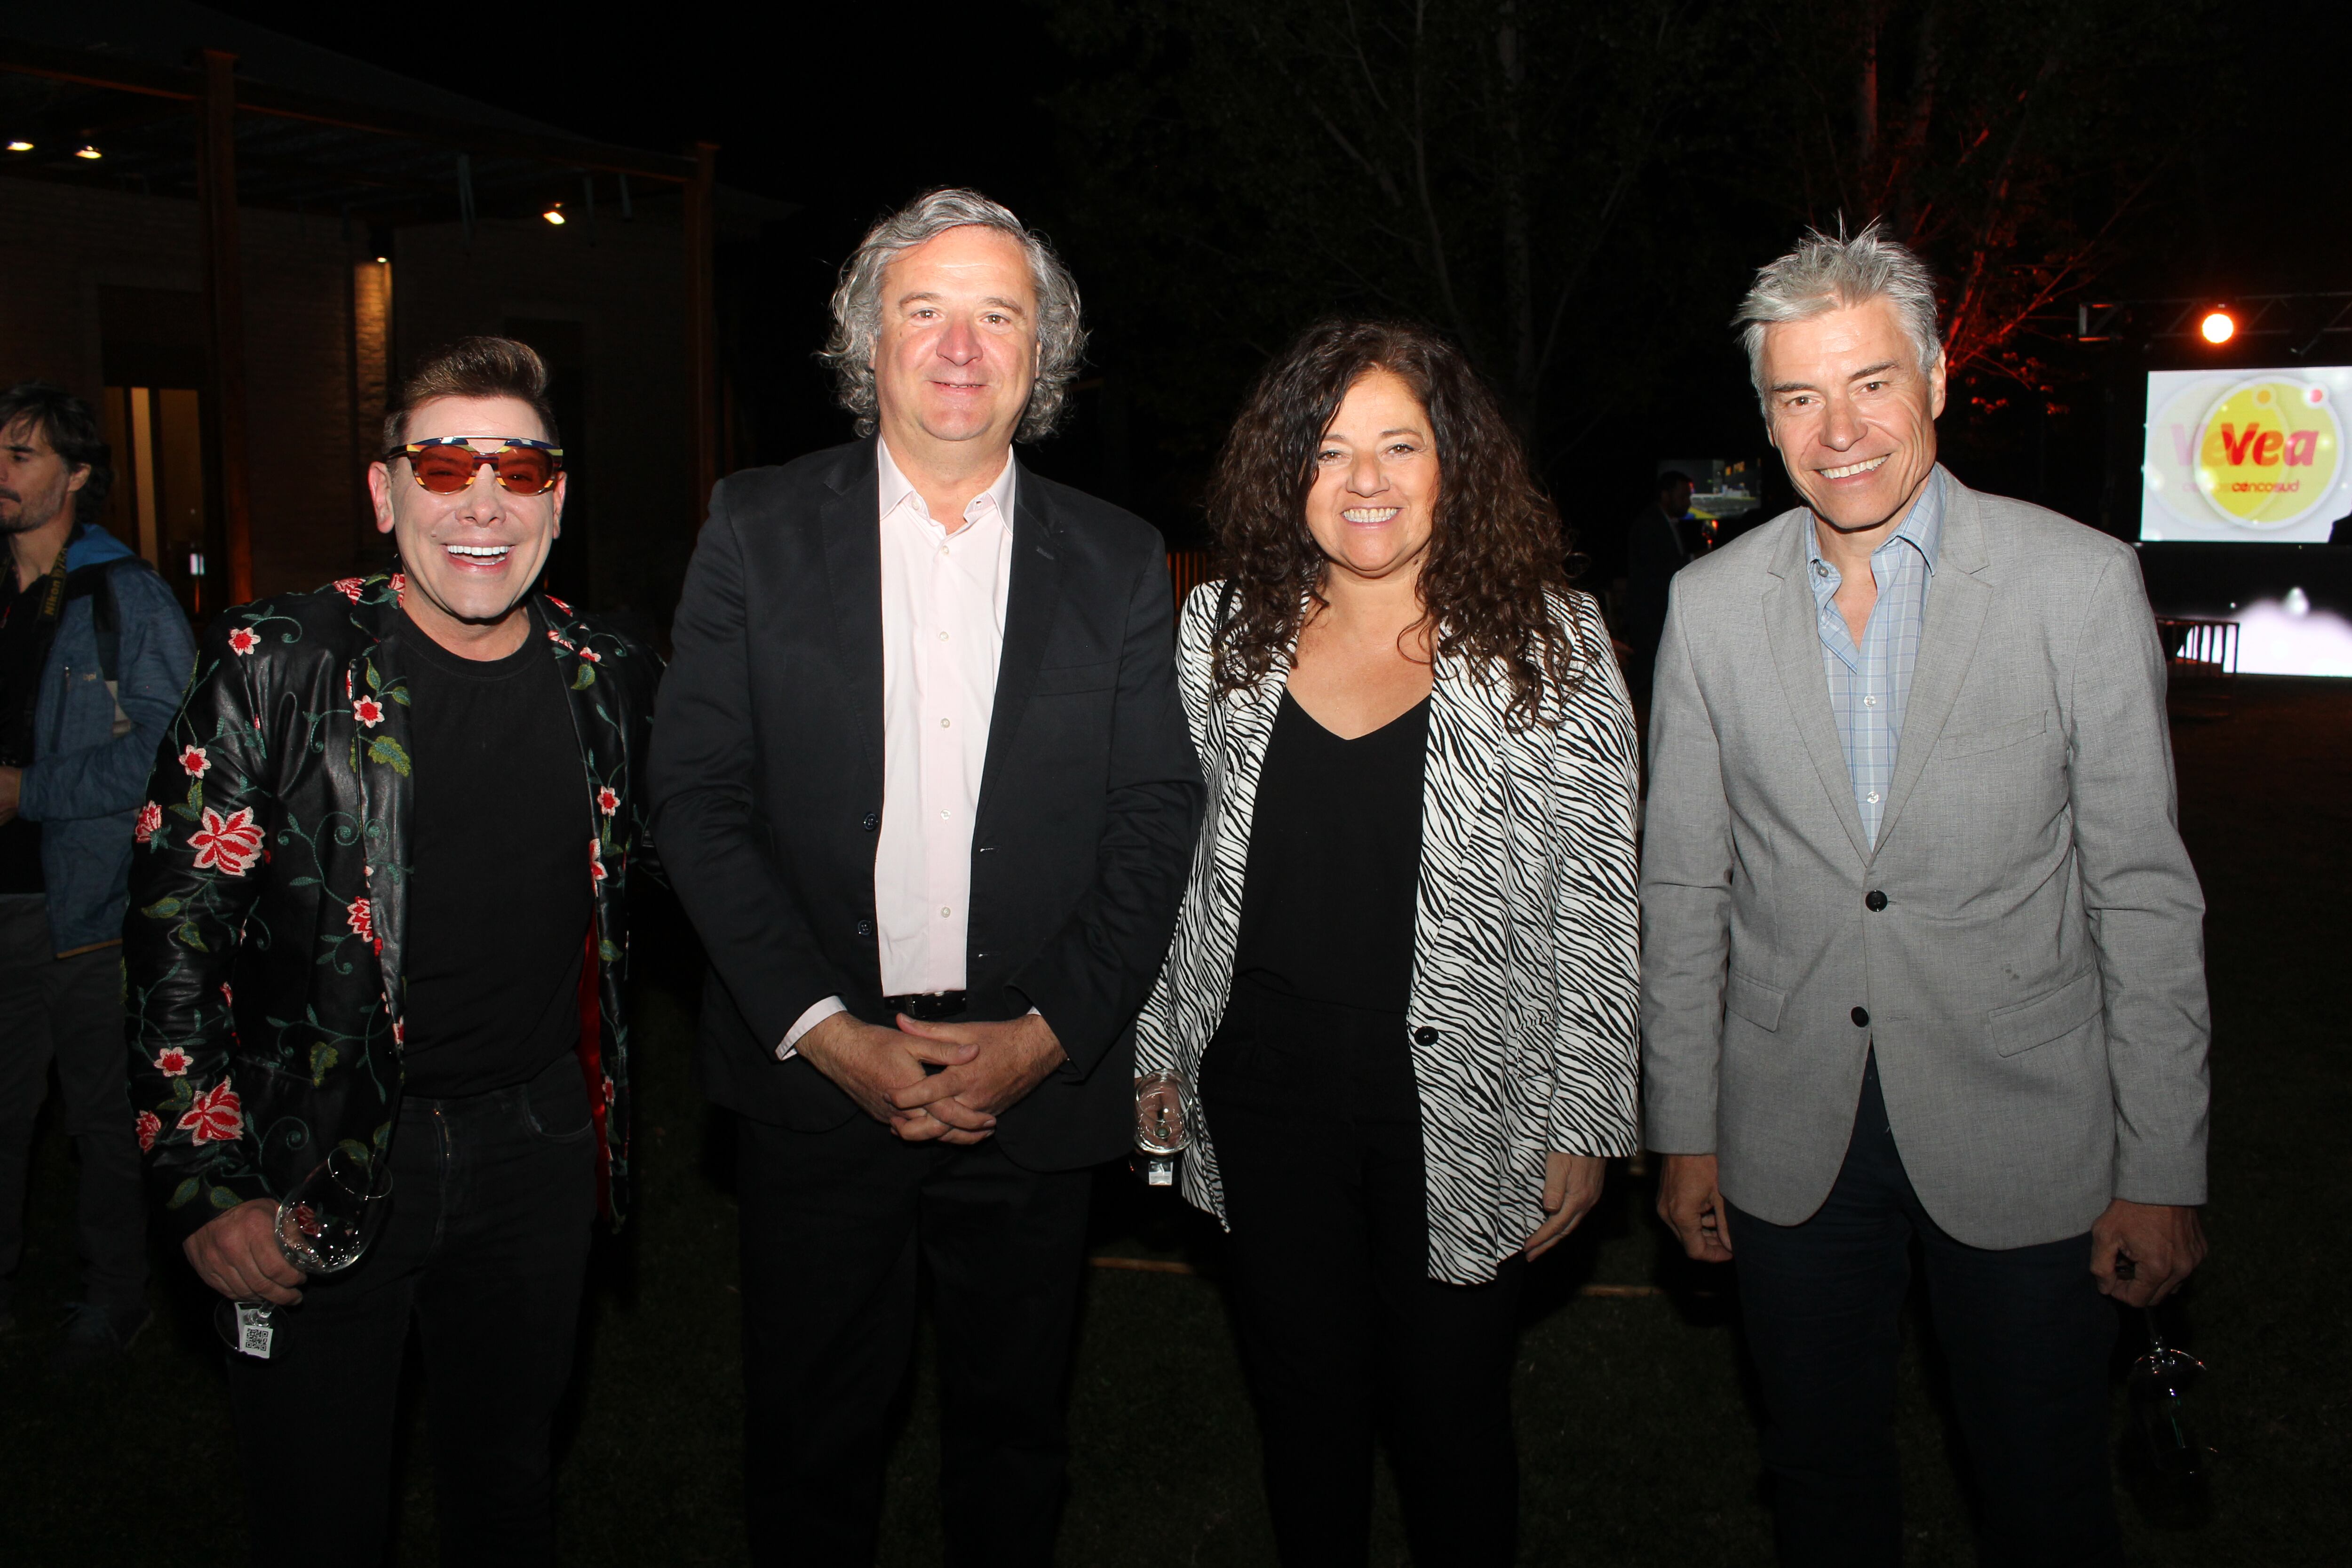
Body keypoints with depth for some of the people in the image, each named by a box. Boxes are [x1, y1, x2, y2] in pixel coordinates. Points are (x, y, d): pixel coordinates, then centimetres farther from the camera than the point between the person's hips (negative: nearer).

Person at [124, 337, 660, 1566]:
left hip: (536, 1144, 3)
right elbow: (176, 934, -9)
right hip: (317, 1159, -3)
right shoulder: (273, 668, -10)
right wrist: (206, 1189, -14)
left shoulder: (609, 681, 1)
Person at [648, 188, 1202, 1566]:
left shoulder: (1118, 562, 2)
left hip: (1038, 1085, 1)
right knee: (812, 1447, 14)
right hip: (816, 1078, -1)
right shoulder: (761, 530, -1)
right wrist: (826, 1031, -13)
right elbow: (698, 801, -5)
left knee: (1014, 1436, 18)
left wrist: (1047, 1035, -11)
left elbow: (1157, 820, 0)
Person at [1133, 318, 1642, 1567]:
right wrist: (1155, 1049, 9)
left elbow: (1596, 905, -5)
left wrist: (1583, 1125, -5)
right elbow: (1177, 856, 9)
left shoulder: (1549, 644, -7)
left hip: (1462, 1113, -2)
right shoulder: (1222, 630, 1)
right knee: (1305, 1414, 17)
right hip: (1264, 1099, 2)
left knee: (1450, 1423, 12)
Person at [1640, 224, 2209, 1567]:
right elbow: (1685, 888, 4)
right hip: (1791, 1141, 2)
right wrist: (1683, 1130, 4)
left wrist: (2165, 1170, -5)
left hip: (2022, 1140, -1)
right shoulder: (1711, 606, -1)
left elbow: (2144, 893, -5)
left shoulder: (2082, 582, -7)